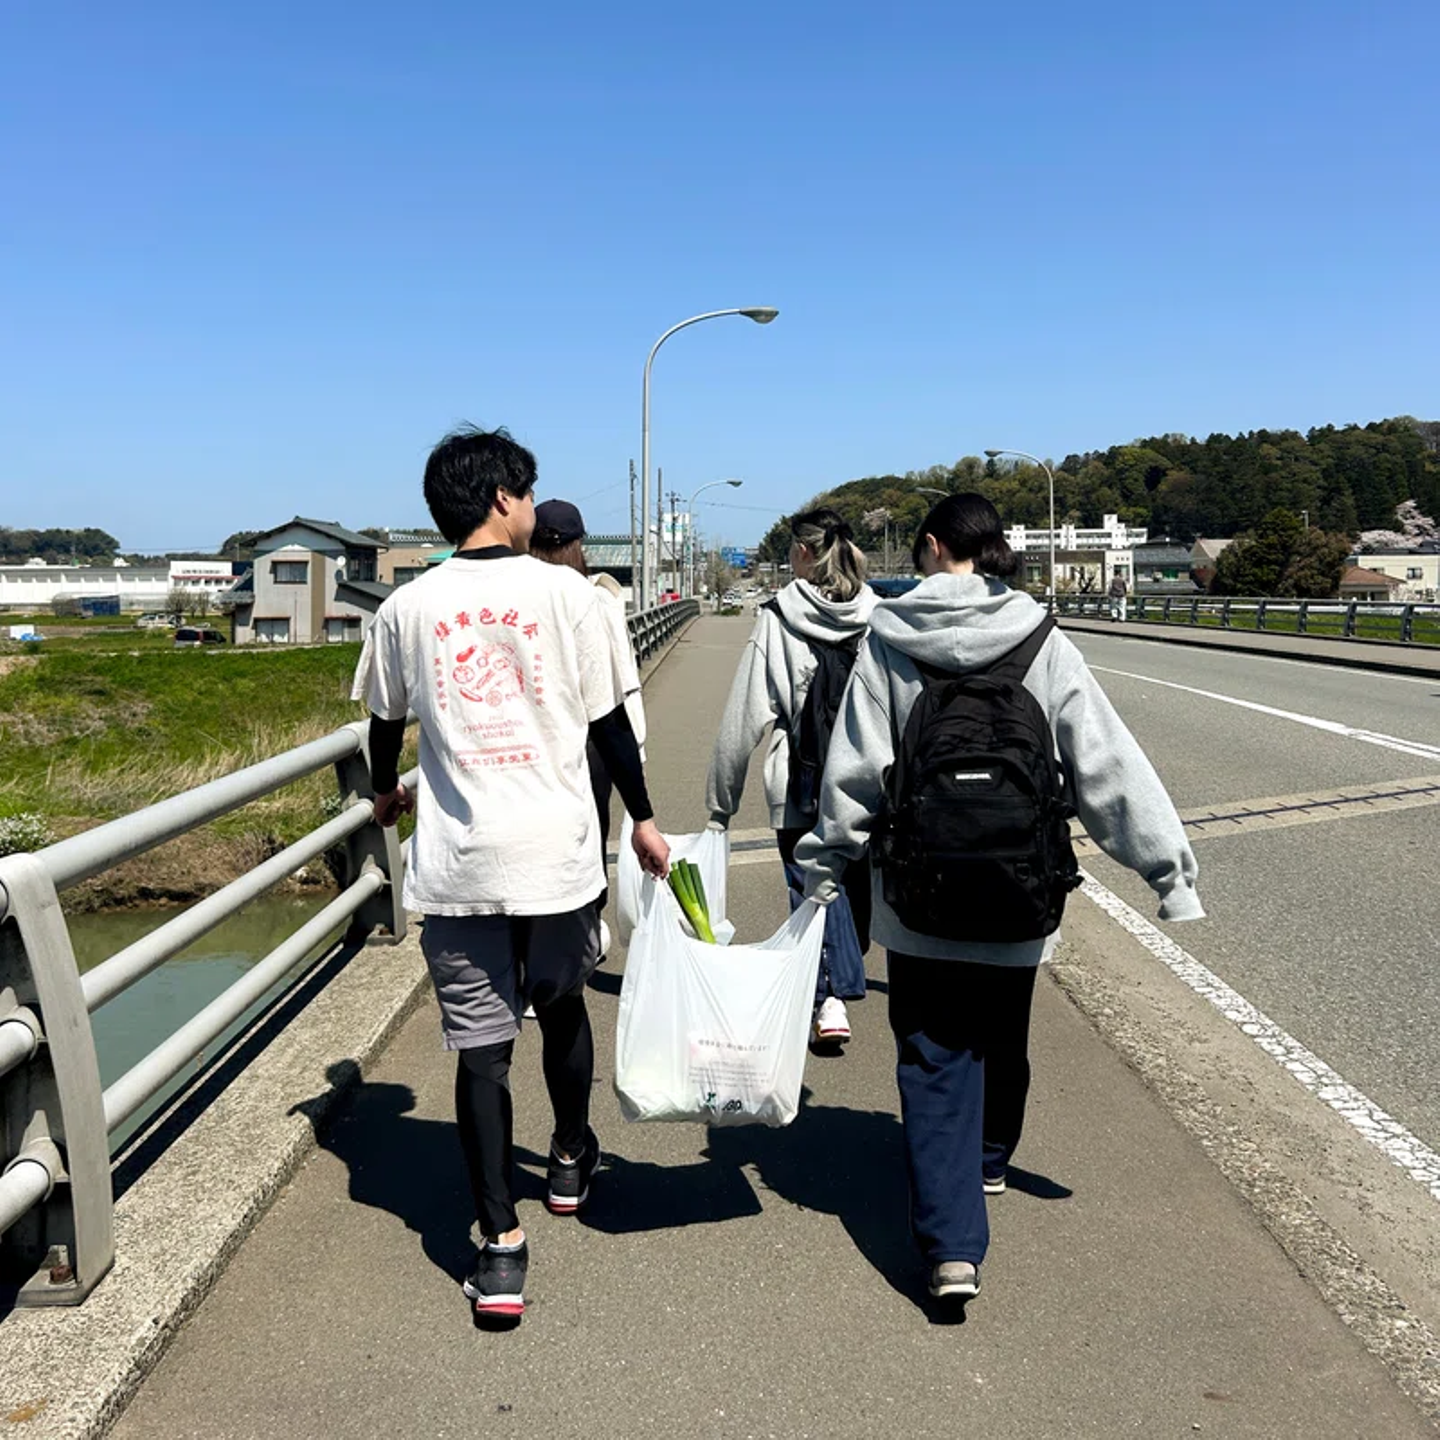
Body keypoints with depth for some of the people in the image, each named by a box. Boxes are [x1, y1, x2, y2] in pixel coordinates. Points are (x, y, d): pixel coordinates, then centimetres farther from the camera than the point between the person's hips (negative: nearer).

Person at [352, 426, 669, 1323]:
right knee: (563, 1006, 22)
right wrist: (643, 818, 11)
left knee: (480, 1046, 5)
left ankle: (501, 1248, 6)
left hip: (457, 863, 1)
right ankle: (571, 1162, 44)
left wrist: (387, 792, 35)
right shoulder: (565, 592, -5)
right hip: (558, 851, -1)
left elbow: (387, 721, 15)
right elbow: (609, 721, -2)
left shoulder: (407, 608, 2)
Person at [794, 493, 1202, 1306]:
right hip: (1020, 899, 2)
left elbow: (853, 771, -3)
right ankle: (989, 1164, 50)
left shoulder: (890, 642, -6)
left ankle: (953, 1246, -2)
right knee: (1002, 1042, 24)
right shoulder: (1042, 643, -5)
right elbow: (1111, 767, -5)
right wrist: (1170, 870, 2)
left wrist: (824, 868, 9)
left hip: (920, 900, -2)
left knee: (934, 1060, 7)